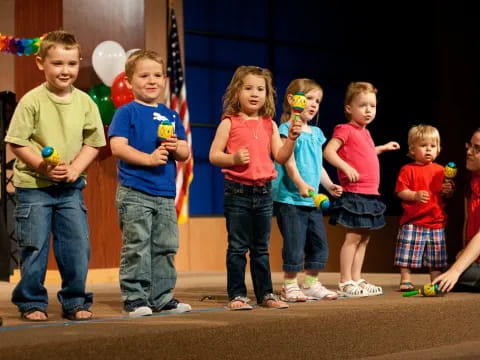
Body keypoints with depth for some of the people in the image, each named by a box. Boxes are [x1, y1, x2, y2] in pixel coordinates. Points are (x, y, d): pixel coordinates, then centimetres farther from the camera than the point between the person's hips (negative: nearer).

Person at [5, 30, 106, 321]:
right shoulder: (32, 101, -10)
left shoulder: (85, 102, 0)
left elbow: (93, 142, 4)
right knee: (34, 247, 2)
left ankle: (75, 302, 17)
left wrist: (75, 169, -11)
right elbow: (16, 142, -10)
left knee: (78, 247, 4)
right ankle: (32, 303, 16)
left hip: (71, 188, 3)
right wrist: (43, 166, -19)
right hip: (33, 186, -3)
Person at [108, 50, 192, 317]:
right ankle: (135, 299, 2)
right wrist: (149, 158, -20)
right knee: (137, 247, -5)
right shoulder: (127, 112, -1)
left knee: (165, 247, 9)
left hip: (166, 194, 6)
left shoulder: (171, 116, 15)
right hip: (134, 193, -6)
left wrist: (176, 148, -9)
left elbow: (185, 153, 14)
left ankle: (162, 297, 18)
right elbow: (117, 146, -13)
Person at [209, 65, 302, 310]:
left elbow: (280, 156, 5)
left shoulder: (269, 125, 9)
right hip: (237, 191, -4)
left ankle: (265, 293, 20)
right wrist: (233, 158, -21)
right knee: (237, 247, 2)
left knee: (261, 248, 12)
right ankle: (237, 295, 8)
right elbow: (213, 155, -4)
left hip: (264, 191, 4)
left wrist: (292, 138, -10)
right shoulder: (229, 122, -2)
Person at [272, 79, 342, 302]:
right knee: (294, 245, -6)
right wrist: (300, 184, -30)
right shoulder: (287, 129, -7)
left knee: (319, 244, 10)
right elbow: (289, 161, -18)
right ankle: (289, 286, 4)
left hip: (312, 200, 8)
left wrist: (329, 185, 8)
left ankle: (312, 284, 21)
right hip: (290, 199, -8)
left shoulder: (316, 133, 17)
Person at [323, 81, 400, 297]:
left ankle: (356, 280, 17)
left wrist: (382, 148, 32)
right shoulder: (345, 130, -8)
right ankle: (345, 283, -3)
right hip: (354, 193, -9)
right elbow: (328, 151, -17)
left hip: (369, 194, 9)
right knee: (353, 237, -7)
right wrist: (346, 167, -29)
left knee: (364, 238, 11)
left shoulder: (364, 133, 18)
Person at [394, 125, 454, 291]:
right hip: (412, 222, -4)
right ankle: (405, 280, 7)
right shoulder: (408, 170, -3)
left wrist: (448, 190, -6)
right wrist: (415, 195, -25)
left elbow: (449, 193, 16)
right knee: (408, 252, -3)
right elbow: (400, 191, -10)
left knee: (436, 257, 9)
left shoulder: (440, 170, 10)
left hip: (436, 221, 4)